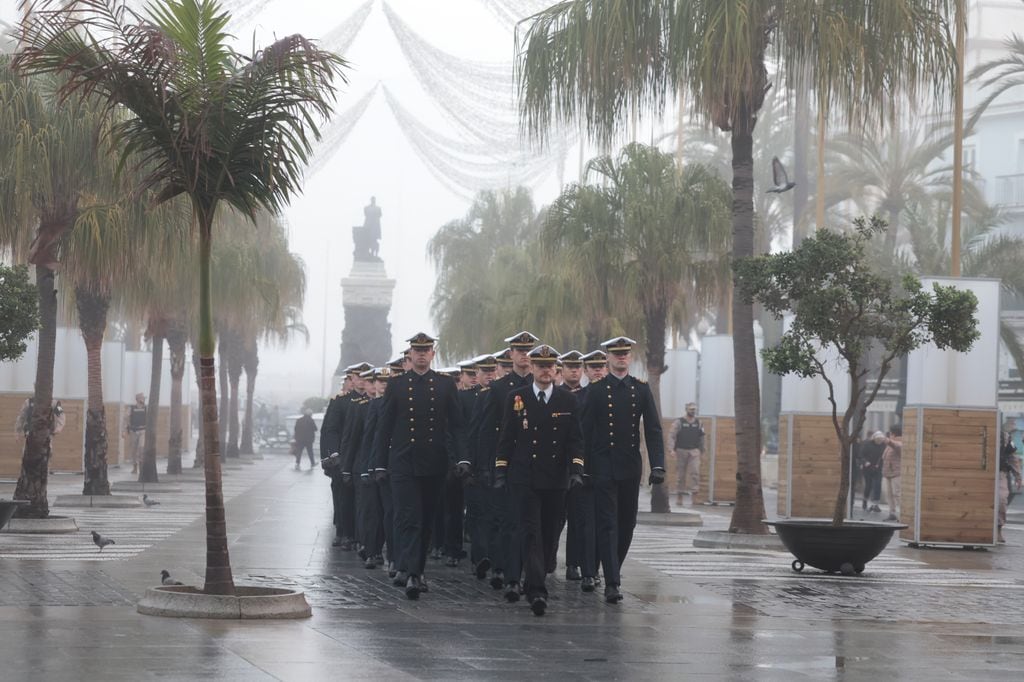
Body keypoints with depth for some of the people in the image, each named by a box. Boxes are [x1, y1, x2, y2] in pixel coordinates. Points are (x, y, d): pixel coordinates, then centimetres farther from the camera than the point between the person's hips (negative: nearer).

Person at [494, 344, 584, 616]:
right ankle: (537, 591, -19)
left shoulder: (568, 401, 6)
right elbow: (506, 438, 6)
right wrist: (500, 472, 1)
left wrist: (576, 470, -8)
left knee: (550, 537, 7)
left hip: (556, 481, 2)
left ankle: (533, 584, 24)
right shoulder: (516, 398, 3)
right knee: (530, 534, -11)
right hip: (524, 480, -2)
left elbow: (575, 439, 5)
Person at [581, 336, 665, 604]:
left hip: (630, 468, 3)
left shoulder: (641, 389, 6)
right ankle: (611, 584, -12)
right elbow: (585, 431, 0)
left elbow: (653, 429, 2)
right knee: (608, 524, -8)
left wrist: (657, 466, -7)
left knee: (627, 524, 10)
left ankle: (613, 570, 29)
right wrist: (583, 467, -5)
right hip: (603, 468, -3)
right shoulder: (596, 390, -1)